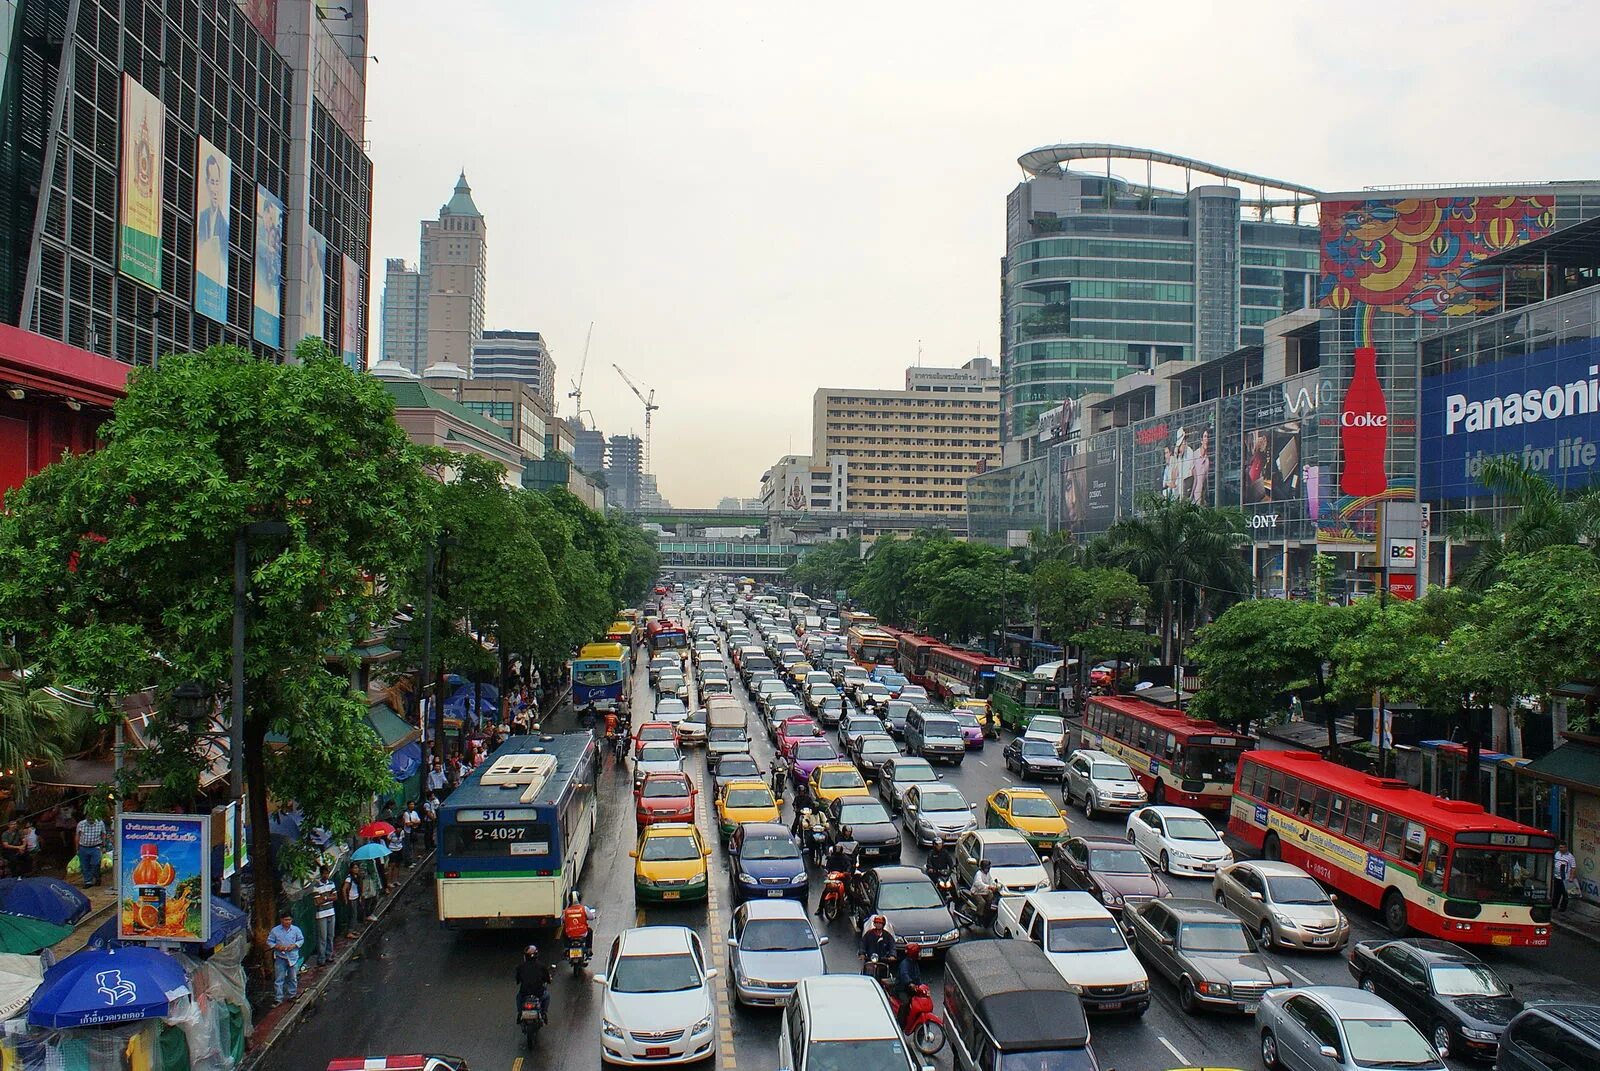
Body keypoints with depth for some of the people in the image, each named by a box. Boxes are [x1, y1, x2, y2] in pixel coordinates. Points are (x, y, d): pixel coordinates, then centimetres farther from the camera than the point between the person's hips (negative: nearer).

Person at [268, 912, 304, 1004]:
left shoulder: (296, 929, -3)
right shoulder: (275, 930, -6)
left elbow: (301, 940, 5)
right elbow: (269, 942, 1)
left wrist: (294, 945, -13)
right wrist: (277, 946, -16)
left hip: (293, 957, 1)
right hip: (280, 958, -1)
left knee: (293, 978, 12)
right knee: (279, 979, 2)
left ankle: (292, 995, 27)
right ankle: (278, 998, 10)